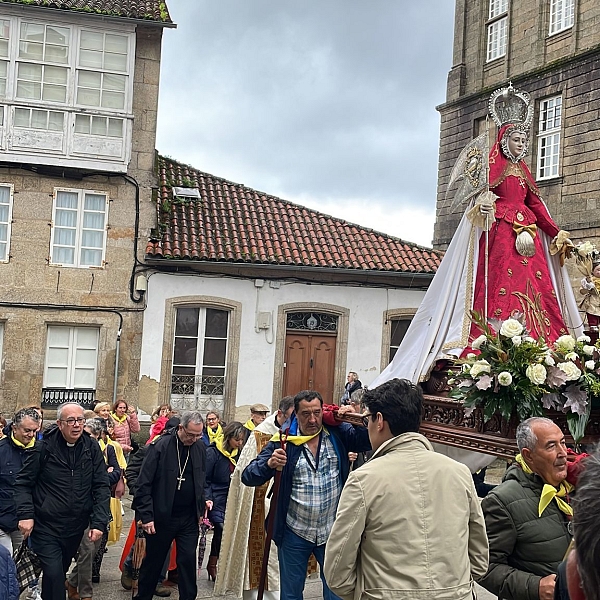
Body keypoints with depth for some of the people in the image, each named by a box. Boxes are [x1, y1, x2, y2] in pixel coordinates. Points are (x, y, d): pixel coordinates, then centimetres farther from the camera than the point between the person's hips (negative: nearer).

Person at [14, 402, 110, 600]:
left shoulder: (92, 448, -1)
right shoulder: (43, 448, -9)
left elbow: (101, 487, 0)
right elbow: (23, 483, -4)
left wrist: (99, 522, -7)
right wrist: (25, 514, -16)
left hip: (76, 527, 3)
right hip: (45, 526, -3)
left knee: (60, 571, 17)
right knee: (54, 574, -13)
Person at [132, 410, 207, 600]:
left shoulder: (200, 448, 2)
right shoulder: (160, 446, -13)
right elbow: (143, 484, -12)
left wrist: (201, 509, 9)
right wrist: (146, 515, -15)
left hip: (189, 518, 3)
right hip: (162, 517, -3)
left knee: (188, 561, 2)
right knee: (153, 561, 10)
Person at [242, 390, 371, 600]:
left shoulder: (339, 434, -3)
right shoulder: (284, 441, -7)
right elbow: (248, 477, -10)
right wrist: (269, 464, -30)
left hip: (332, 532, 1)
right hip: (294, 533, 0)